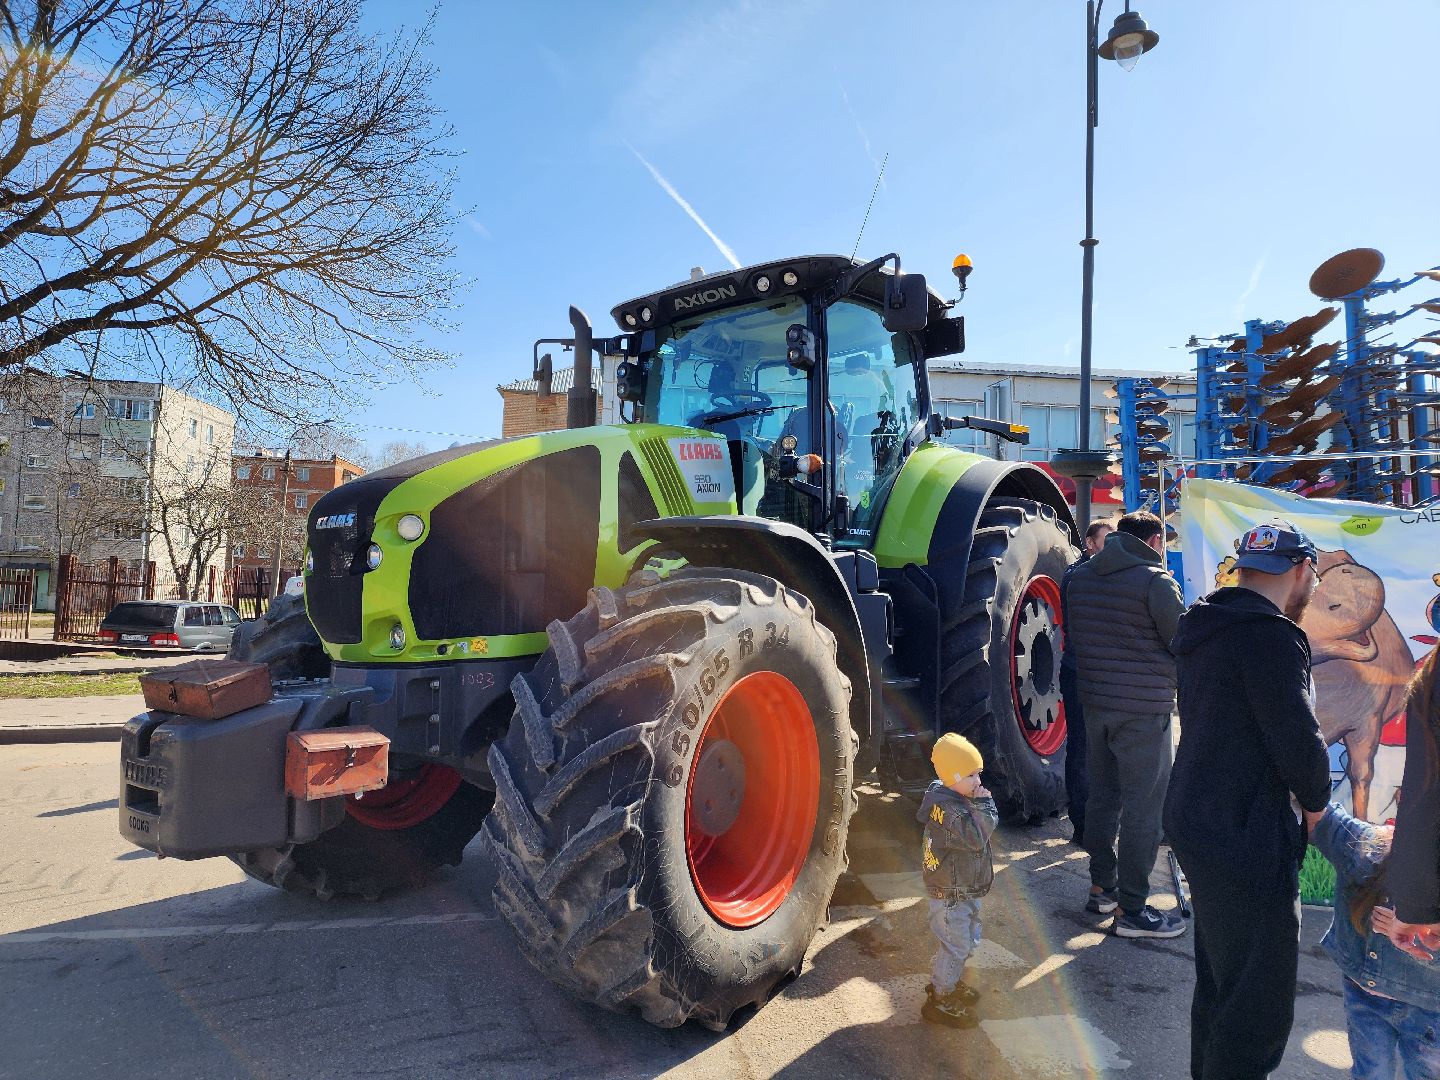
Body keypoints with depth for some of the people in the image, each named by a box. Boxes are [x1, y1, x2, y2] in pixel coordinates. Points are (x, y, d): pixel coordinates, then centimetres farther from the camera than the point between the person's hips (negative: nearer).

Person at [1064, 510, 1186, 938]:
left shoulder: (1079, 576, 8)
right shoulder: (1155, 580, -13)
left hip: (1094, 701, 7)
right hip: (1143, 709, -7)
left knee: (1103, 794, 17)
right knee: (1143, 807, 1)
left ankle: (1101, 887, 29)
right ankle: (1132, 910, 8)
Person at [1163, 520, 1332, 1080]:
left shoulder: (1207, 627, 10)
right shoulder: (1270, 637, -20)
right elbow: (1299, 741, -20)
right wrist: (1317, 803, 1)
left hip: (1196, 822, 10)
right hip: (1246, 843, -10)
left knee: (1219, 981, 25)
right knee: (1260, 1009, 3)